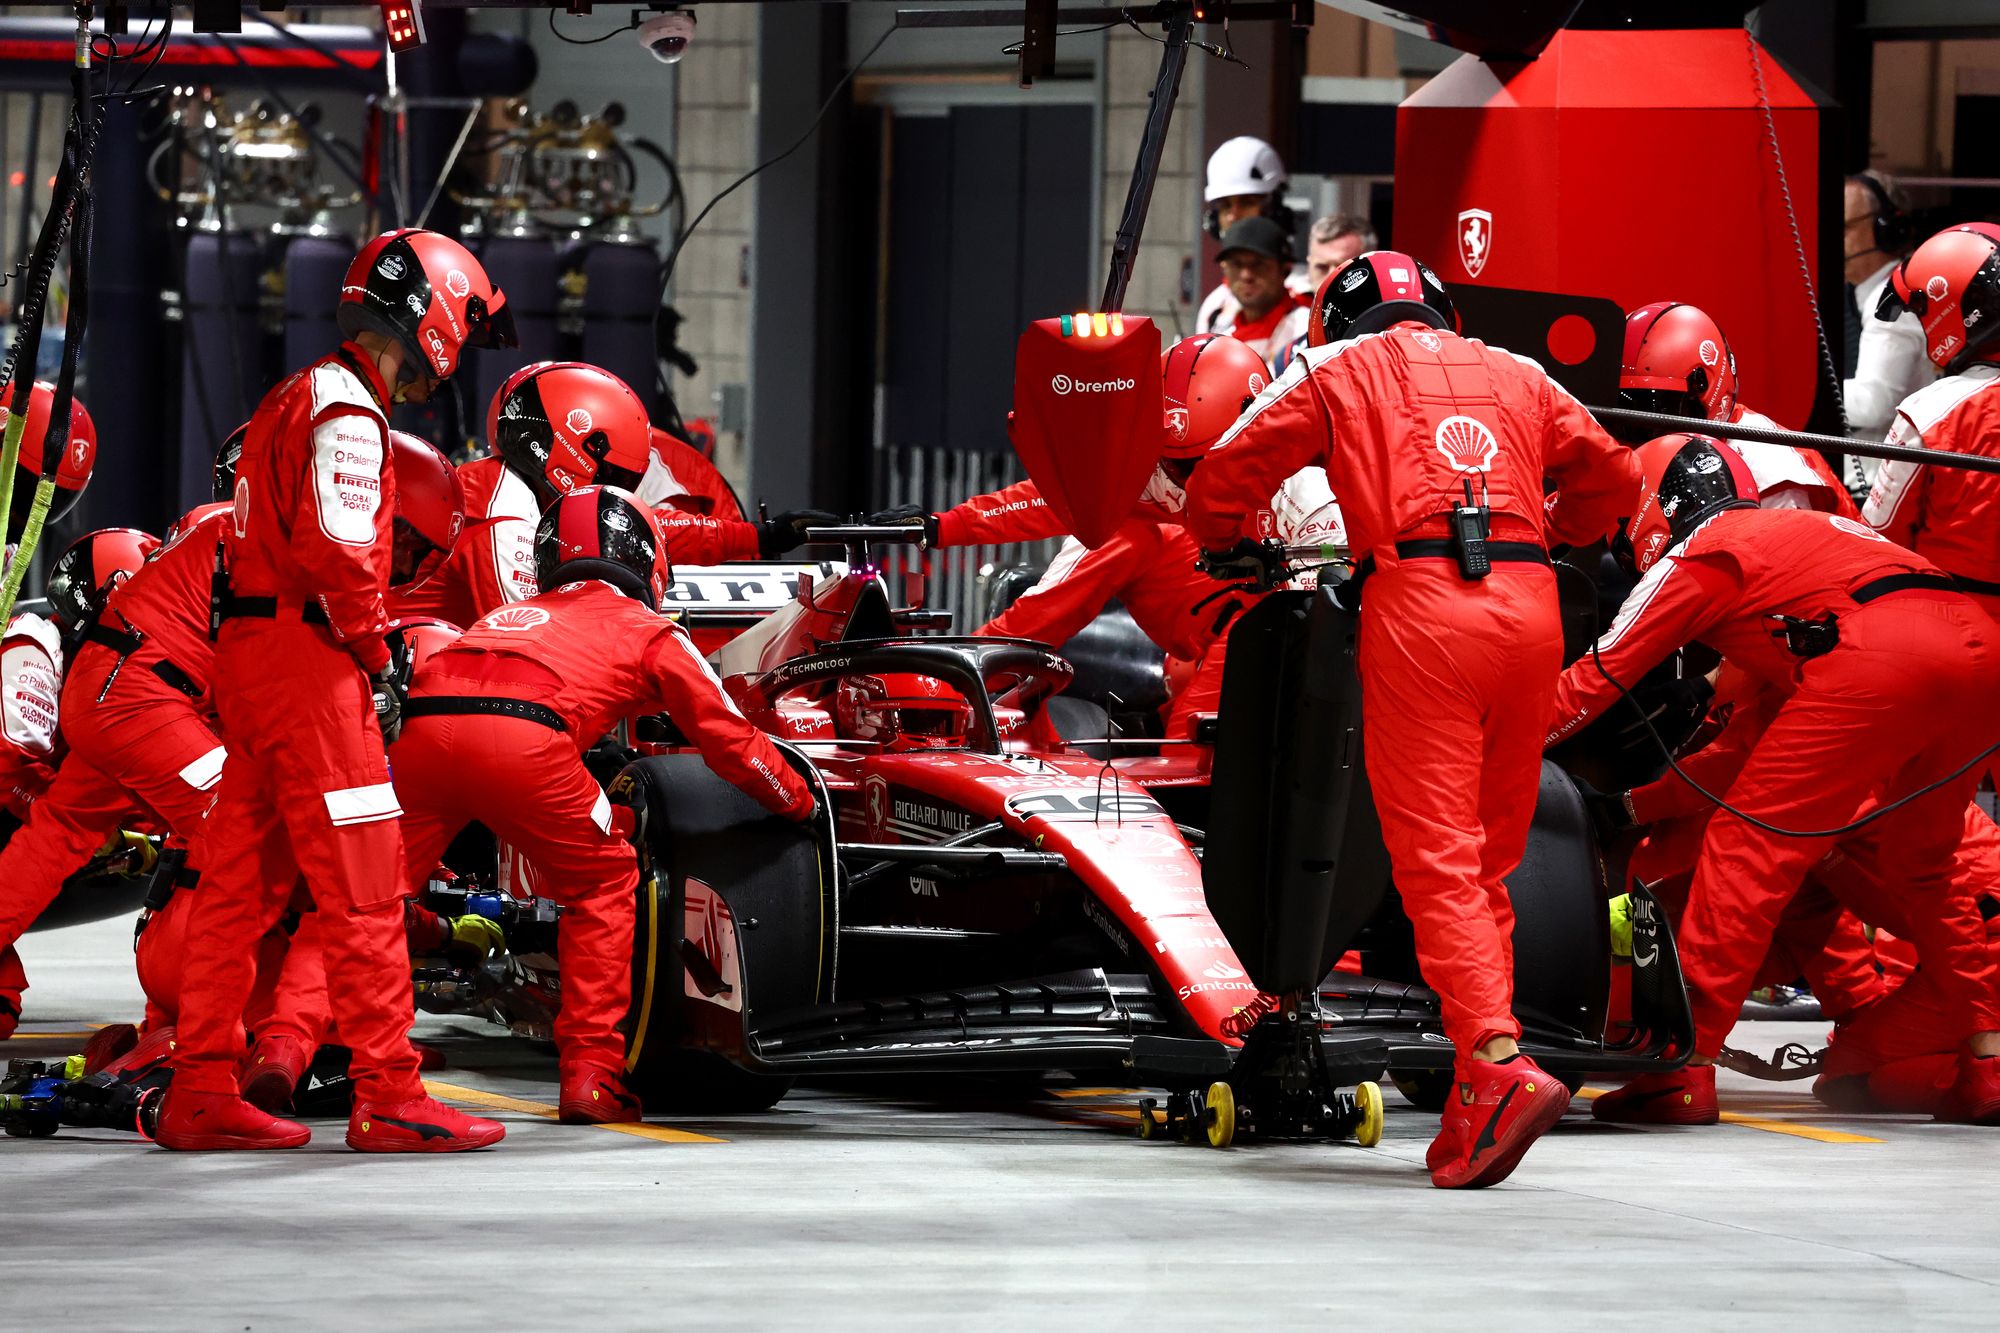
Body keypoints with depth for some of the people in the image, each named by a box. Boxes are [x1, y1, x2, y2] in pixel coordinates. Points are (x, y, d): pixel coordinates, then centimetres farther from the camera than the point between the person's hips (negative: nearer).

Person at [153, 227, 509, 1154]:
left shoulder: (293, 400, 20)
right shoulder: (346, 412, -11)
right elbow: (337, 550, -23)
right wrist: (377, 654, -12)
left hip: (247, 653, 10)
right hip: (308, 659, -10)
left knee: (240, 883, 10)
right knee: (362, 888, -8)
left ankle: (201, 1093, 11)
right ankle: (388, 1099, -8)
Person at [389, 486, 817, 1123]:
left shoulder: (512, 615, 41)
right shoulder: (648, 629, 28)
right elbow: (728, 738, 30)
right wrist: (801, 804, 46)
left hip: (420, 720, 4)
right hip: (522, 735, -4)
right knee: (605, 881, 17)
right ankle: (590, 1073, 12)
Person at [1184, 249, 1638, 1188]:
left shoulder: (1337, 371, 16)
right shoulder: (1515, 377, 25)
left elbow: (1224, 479, 16)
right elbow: (1609, 478, 27)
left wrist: (1229, 550, 36)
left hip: (1418, 603, -4)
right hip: (1530, 611, 4)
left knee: (1435, 855, -9)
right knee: (1488, 858, 11)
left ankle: (1499, 1066, -27)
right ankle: (1476, 1107, 9)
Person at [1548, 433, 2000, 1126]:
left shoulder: (1699, 554, 15)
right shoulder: (1791, 528, 38)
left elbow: (1595, 679, 16)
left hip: (1880, 656, -8)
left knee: (1751, 842, 0)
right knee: (1916, 867, 24)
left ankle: (1685, 1068, -4)